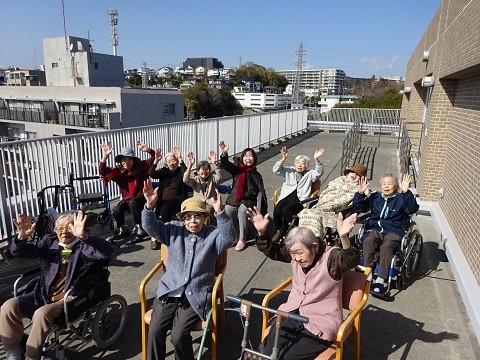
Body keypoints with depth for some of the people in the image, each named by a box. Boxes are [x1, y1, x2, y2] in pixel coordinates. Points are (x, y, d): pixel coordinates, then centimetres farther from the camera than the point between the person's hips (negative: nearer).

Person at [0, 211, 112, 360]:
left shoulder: (84, 246, -8)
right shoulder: (49, 242, 10)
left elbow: (106, 252, -29)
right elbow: (18, 251, 7)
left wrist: (83, 236, -44)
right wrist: (22, 237, -18)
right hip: (44, 295, 6)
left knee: (42, 314, -30)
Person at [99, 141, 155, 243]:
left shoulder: (141, 166, -10)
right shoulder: (118, 171, -5)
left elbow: (154, 158, -14)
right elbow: (103, 171, -14)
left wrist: (148, 150, -36)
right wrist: (105, 157, -29)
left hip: (141, 197, -3)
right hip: (127, 198, 4)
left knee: (132, 204, -35)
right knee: (117, 210, -21)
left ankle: (140, 229, -18)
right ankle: (122, 230, 10)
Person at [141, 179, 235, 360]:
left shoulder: (213, 235, -2)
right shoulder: (174, 230, 5)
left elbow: (229, 237, -22)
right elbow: (151, 227, -5)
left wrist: (220, 213, -37)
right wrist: (150, 206, -24)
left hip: (195, 296, -3)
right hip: (169, 291, 3)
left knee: (179, 335, -16)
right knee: (155, 331, -11)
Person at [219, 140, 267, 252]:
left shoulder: (256, 175, 6)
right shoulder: (237, 170, 9)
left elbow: (261, 192, 3)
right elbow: (226, 165, -8)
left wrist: (261, 208, -8)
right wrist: (224, 153, -28)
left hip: (249, 200, -2)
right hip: (234, 199, 2)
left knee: (242, 210, -31)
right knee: (227, 210, -24)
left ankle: (242, 240, -15)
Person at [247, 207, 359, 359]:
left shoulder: (331, 256, -17)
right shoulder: (296, 253, -1)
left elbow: (350, 261, -36)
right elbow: (272, 250, 3)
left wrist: (344, 237, -57)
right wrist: (262, 232, -16)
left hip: (320, 323, -5)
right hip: (292, 313, 5)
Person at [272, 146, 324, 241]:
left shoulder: (309, 174, 16)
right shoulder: (289, 171, 20)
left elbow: (319, 173, -5)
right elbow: (276, 170, 8)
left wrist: (316, 160, -21)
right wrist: (283, 159, -7)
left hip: (300, 199, -2)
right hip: (286, 196, 3)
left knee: (286, 209, -31)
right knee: (277, 209, -27)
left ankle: (282, 232, -15)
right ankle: (275, 231, -11)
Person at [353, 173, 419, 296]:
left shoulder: (401, 199, 8)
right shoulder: (375, 197, 17)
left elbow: (413, 209, -10)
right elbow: (358, 208, 12)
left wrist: (406, 192, -22)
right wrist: (360, 193, -4)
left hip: (394, 231, -2)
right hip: (375, 229, 3)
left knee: (386, 246, -33)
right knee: (368, 242, -30)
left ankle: (380, 280, -34)